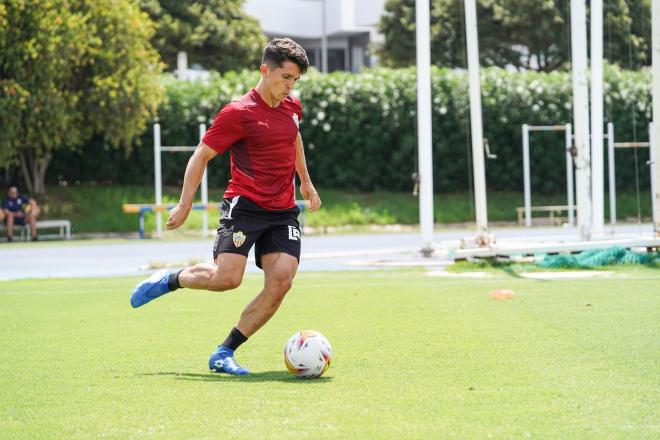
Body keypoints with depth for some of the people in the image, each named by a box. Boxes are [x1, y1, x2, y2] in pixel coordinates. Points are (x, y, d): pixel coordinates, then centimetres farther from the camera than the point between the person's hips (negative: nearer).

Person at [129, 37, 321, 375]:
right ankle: (169, 281, 11)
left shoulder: (292, 107, 11)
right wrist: (185, 205, -7)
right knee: (227, 278, -22)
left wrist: (306, 182, 38)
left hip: (283, 212, 6)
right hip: (244, 205, -6)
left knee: (281, 281, -14)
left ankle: (224, 353, -4)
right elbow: (201, 156, -4)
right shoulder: (239, 113, -9)